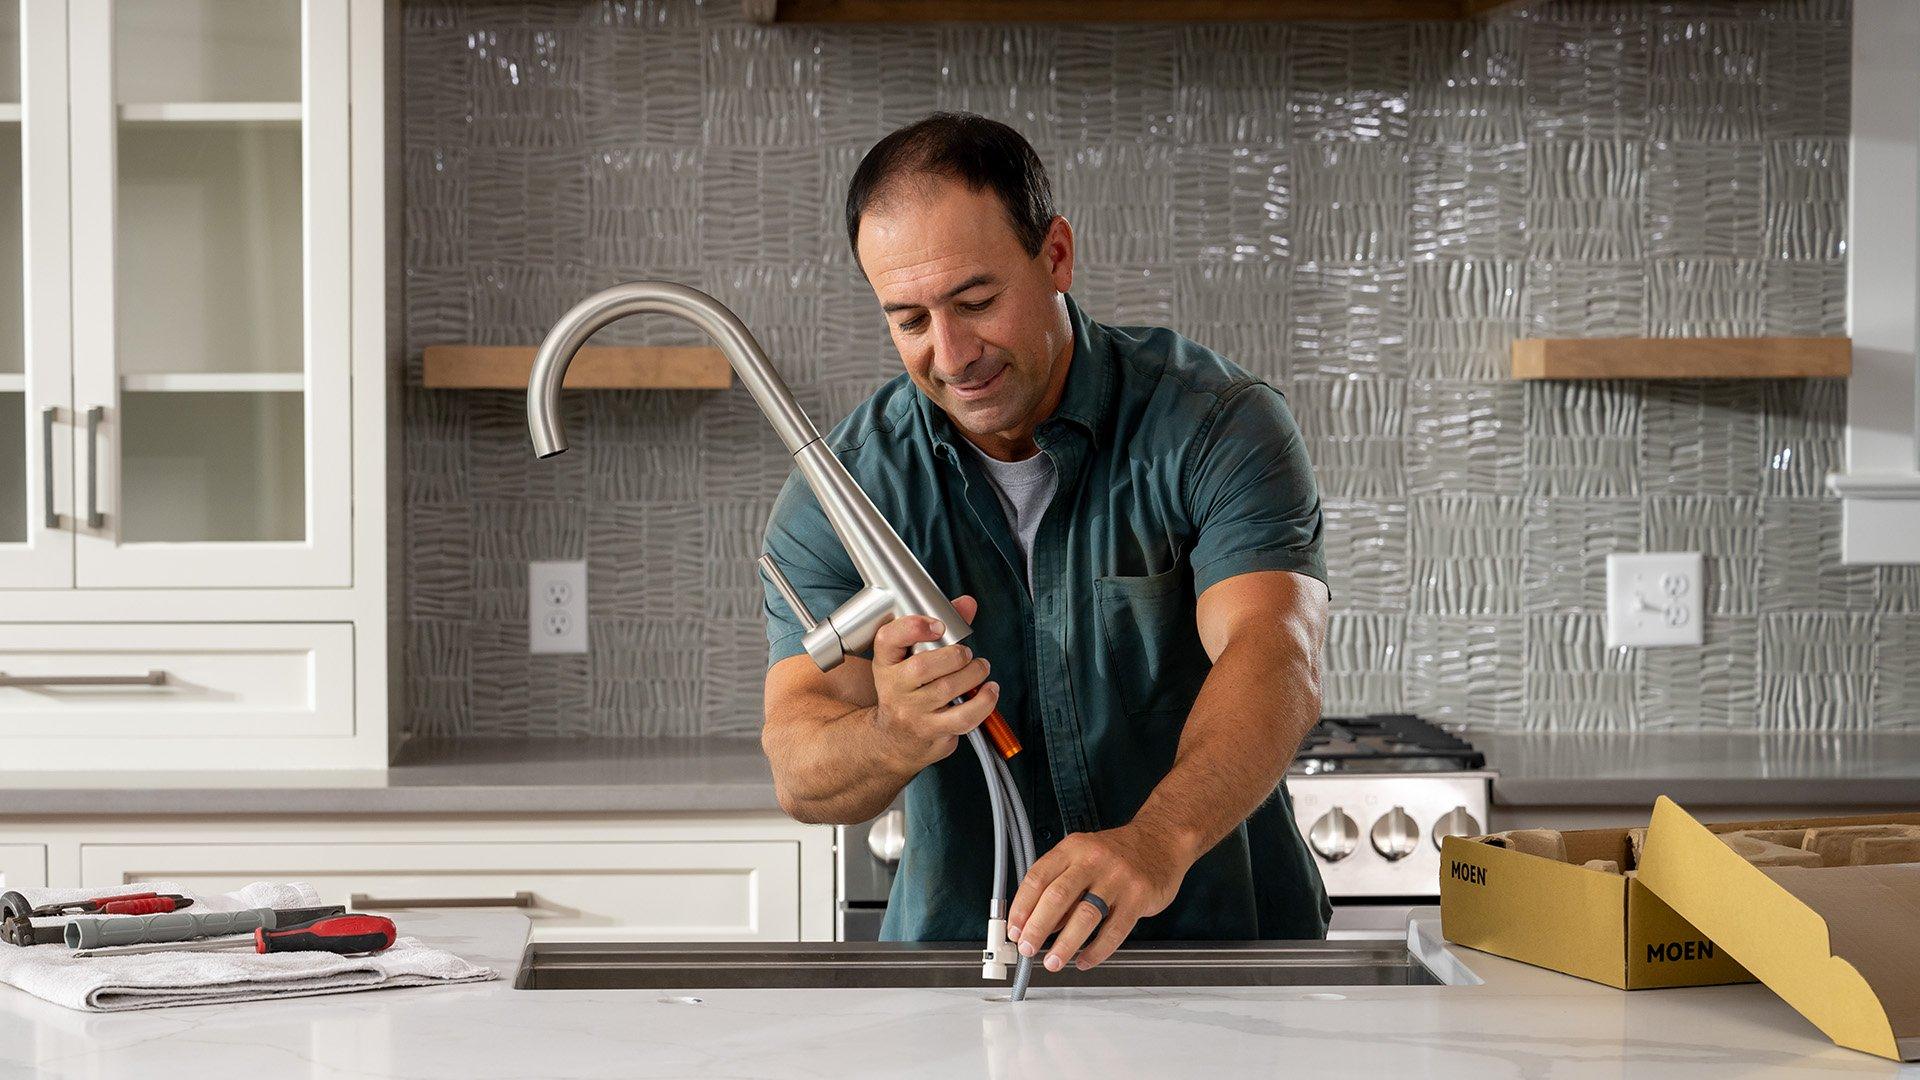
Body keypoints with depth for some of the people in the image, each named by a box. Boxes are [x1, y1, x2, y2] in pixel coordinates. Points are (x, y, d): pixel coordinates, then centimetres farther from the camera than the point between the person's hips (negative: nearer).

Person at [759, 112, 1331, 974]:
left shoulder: (1218, 426, -7)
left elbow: (1274, 660, -23)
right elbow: (800, 772, -10)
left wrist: (1159, 838, -44)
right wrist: (894, 739, -35)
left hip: (1220, 944, -1)